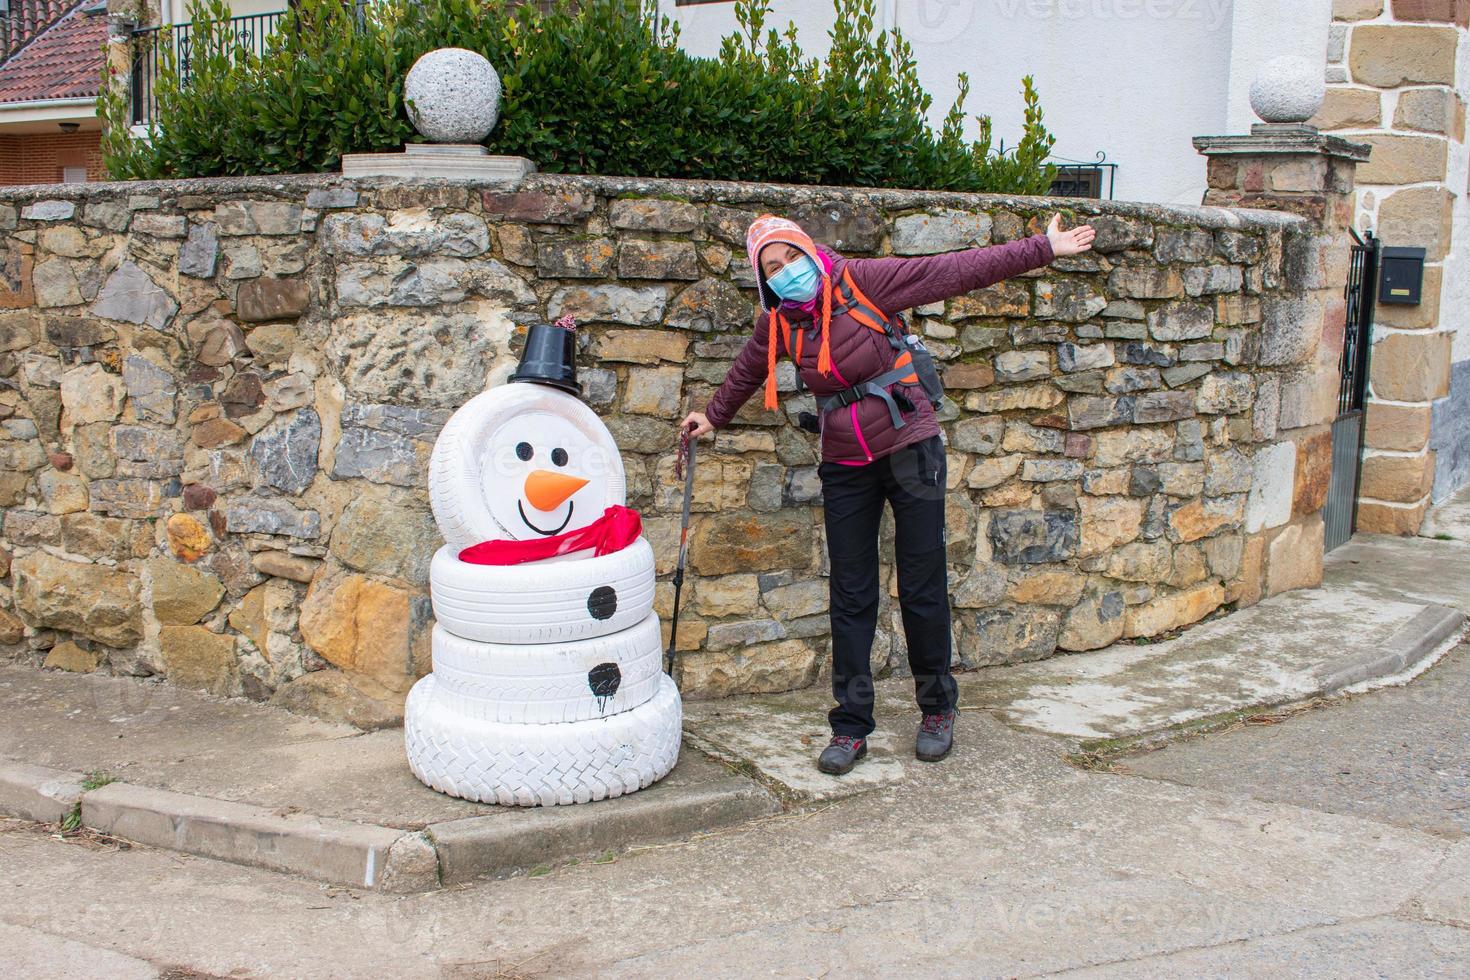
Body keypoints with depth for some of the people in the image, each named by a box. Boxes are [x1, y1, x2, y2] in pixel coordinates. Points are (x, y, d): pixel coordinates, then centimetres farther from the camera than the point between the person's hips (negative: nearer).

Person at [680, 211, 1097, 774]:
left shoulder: (861, 282, -12)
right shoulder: (778, 322, 1)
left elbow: (959, 271, -12)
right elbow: (747, 370, 24)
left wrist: (1043, 249, -13)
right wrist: (714, 416, 37)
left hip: (909, 449, -4)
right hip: (846, 467, 4)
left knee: (922, 589, 2)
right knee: (850, 597, 4)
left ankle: (937, 711, 20)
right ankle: (850, 727, 12)